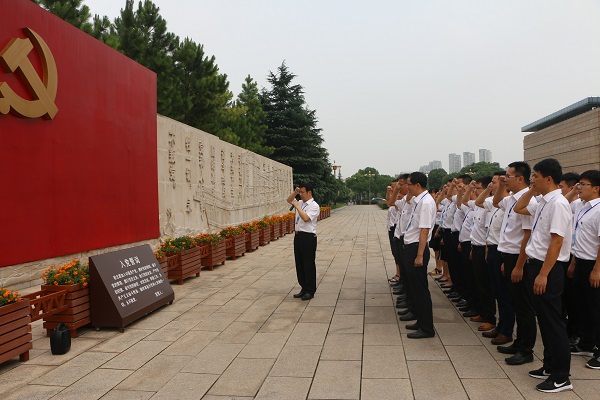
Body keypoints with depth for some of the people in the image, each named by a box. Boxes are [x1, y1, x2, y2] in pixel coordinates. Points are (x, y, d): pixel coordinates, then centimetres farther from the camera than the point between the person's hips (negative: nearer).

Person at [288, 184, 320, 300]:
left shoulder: (314, 206, -11)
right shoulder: (301, 203, 12)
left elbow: (306, 218, -26)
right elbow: (289, 200, 27)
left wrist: (297, 206, -17)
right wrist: (295, 192, 10)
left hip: (308, 237, -9)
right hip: (298, 236, 9)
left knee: (309, 264, 0)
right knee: (299, 264, 13)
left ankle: (310, 291, 10)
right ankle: (304, 288, 25)